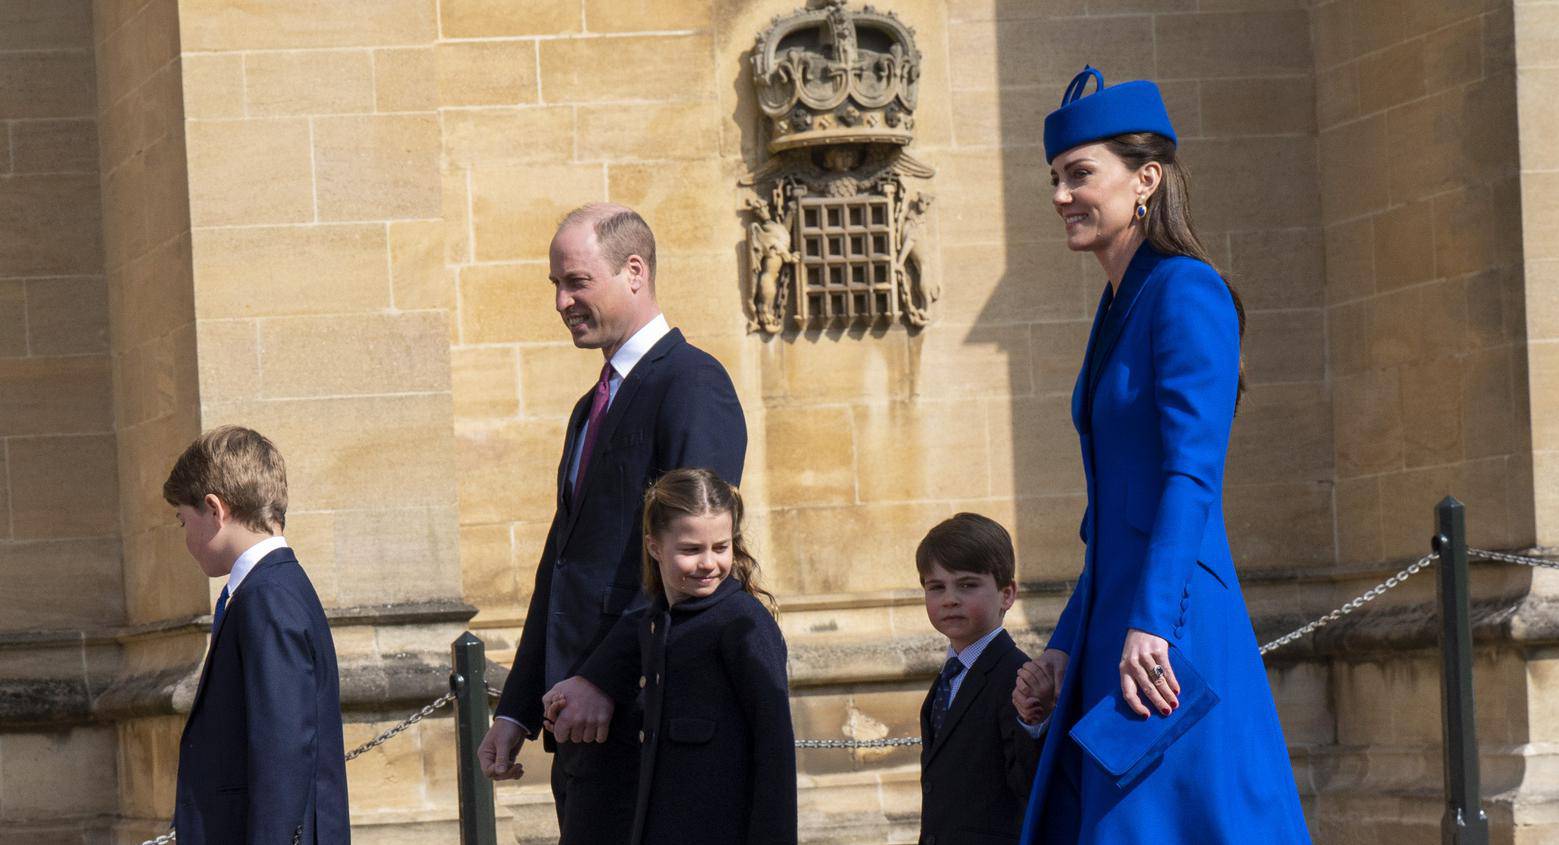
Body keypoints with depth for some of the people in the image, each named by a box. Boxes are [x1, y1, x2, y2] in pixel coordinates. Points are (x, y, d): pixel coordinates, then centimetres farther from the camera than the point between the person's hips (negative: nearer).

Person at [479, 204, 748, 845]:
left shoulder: (692, 382, -7)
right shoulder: (593, 408, 24)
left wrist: (604, 678, -20)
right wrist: (517, 711, 18)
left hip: (636, 713, -9)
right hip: (578, 720, 9)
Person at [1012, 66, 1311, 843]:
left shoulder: (1186, 293, -9)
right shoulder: (1120, 311, 18)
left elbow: (1192, 474, -18)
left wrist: (1150, 624, -24)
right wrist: (1066, 643, 20)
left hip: (1171, 635, -9)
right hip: (1111, 630, 9)